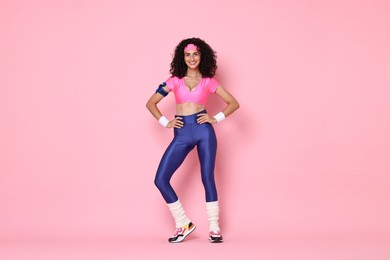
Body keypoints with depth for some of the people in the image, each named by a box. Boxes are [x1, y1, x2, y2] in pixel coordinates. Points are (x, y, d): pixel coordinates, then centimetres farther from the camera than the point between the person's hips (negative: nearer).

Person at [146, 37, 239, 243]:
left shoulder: (208, 81, 7)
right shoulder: (174, 80, 11)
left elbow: (234, 103, 9)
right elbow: (151, 103, 13)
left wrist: (216, 119, -2)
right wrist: (165, 122, 2)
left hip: (203, 130, -2)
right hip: (181, 134, 2)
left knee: (208, 178, 0)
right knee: (161, 180, -6)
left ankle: (214, 228, 12)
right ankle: (183, 224, 6)